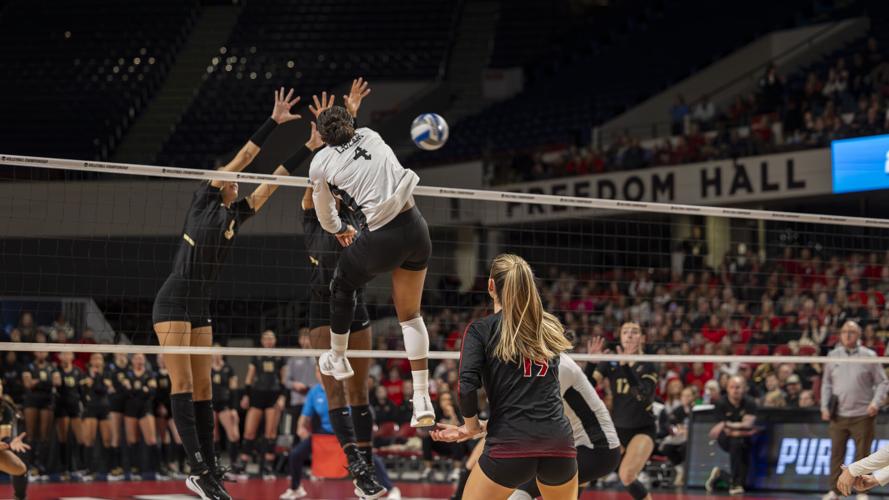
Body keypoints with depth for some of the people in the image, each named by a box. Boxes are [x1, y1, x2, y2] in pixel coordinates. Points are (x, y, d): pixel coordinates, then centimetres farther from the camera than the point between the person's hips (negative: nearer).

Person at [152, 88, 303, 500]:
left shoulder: (235, 215, 16)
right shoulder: (203, 199, 0)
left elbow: (270, 183, 12)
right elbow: (241, 159, -6)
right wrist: (273, 122, -9)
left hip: (200, 308, 8)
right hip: (174, 302, -8)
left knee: (202, 388, 6)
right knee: (183, 384, -10)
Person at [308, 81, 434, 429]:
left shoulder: (321, 163, 4)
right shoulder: (371, 136, 13)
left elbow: (326, 219, 18)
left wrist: (341, 229, 40)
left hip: (379, 241, -4)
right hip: (416, 229, 4)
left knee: (342, 288, 28)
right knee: (411, 316, 15)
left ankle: (337, 360, 44)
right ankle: (422, 402, 9)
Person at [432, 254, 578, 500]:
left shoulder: (481, 329, 2)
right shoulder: (550, 328, 16)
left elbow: (467, 387, -10)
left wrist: (472, 426, 9)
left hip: (512, 445, -4)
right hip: (559, 440, 4)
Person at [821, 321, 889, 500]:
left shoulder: (869, 356, 0)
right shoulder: (833, 356, 8)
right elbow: (826, 384, 13)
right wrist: (824, 407, 4)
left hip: (863, 416, -2)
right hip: (838, 416, 2)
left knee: (862, 455, 1)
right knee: (836, 454, 3)